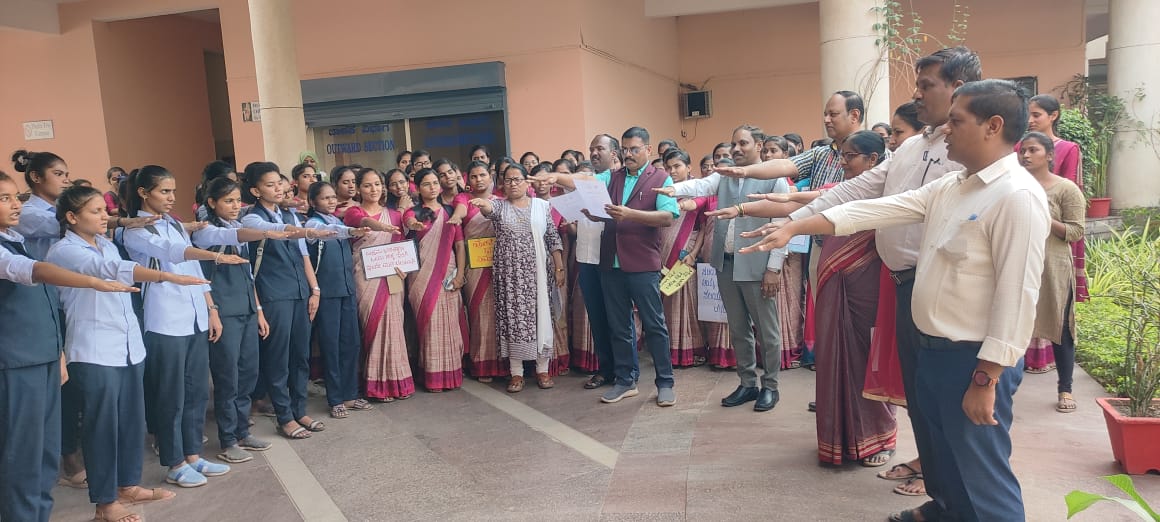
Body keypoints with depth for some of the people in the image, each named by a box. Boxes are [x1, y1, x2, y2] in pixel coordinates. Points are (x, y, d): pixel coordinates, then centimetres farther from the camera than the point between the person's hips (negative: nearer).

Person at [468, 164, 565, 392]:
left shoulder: (542, 205, 8)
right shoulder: (499, 206, 6)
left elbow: (553, 239, 6)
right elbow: (489, 209, -19)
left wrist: (559, 267, 0)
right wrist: (483, 204, -43)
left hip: (537, 271, 0)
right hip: (509, 273, 0)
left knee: (541, 316, 1)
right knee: (512, 318, 0)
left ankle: (542, 369, 11)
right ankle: (516, 373, 7)